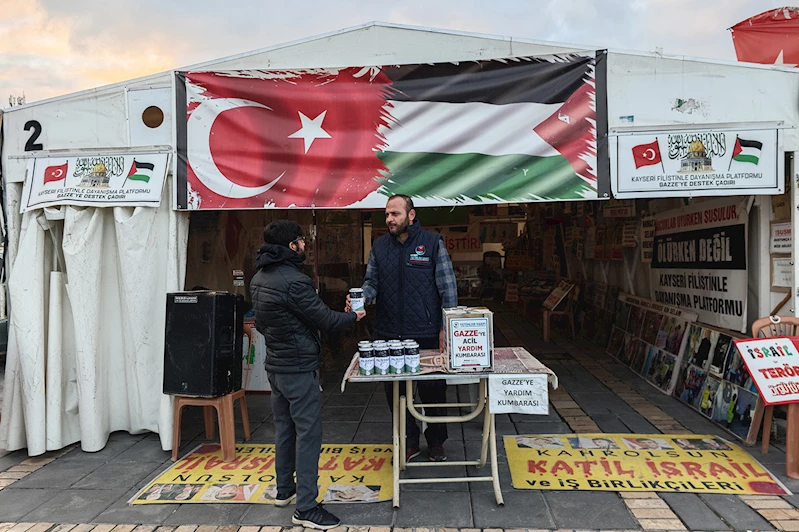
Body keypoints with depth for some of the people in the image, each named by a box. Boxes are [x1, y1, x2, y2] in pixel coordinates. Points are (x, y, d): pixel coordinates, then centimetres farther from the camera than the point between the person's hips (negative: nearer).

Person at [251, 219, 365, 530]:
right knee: (308, 434, -3)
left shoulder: (258, 278, 7)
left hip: (275, 365, 10)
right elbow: (324, 319, -16)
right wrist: (353, 316, 1)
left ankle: (284, 489, 34)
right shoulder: (293, 281, -23)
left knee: (284, 428, 20)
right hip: (299, 368, -10)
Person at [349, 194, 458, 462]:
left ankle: (436, 441, 31)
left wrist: (446, 327, -7)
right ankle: (409, 442, 30)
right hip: (389, 334, 3)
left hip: (427, 334, -3)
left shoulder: (432, 242, -4)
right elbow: (371, 282, 9)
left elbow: (448, 287, -4)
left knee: (433, 390, 9)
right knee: (395, 392, 11)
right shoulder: (379, 246, 7)